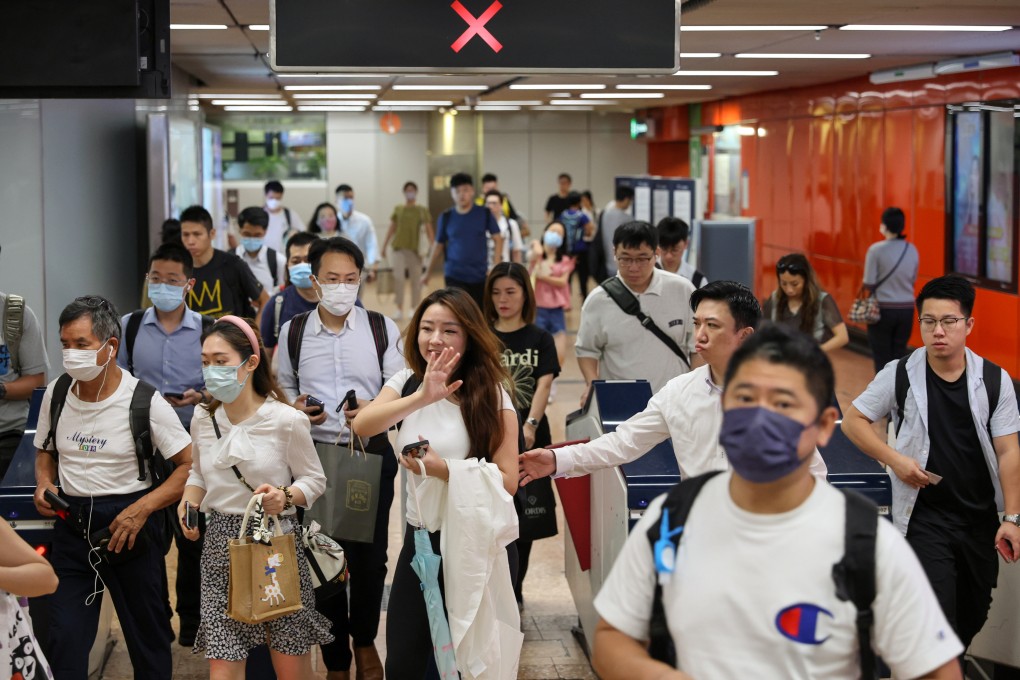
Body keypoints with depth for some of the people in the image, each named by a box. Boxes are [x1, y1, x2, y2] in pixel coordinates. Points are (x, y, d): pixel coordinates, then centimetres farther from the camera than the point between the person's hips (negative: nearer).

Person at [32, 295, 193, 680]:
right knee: (65, 638, 2)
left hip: (129, 523, -3)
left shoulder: (144, 401, -12)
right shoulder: (55, 393, 1)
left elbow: (191, 465, -10)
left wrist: (142, 509, -19)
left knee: (147, 634, 8)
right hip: (72, 524, 3)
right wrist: (44, 483, -3)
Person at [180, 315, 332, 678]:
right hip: (220, 543, 4)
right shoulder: (202, 419, 4)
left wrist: (286, 497, -21)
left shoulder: (286, 420, -11)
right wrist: (189, 501, -2)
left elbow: (314, 479, -2)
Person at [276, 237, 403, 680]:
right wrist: (296, 407, -8)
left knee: (369, 557, 6)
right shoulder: (293, 331, 3)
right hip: (314, 456, 1)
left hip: (371, 454, -1)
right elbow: (283, 386, 14)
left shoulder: (382, 328, -1)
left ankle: (365, 642, 33)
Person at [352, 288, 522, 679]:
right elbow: (362, 426, -17)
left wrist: (443, 468, -27)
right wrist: (422, 398, -31)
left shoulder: (492, 396, -8)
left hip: (478, 545, -4)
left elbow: (507, 481, -14)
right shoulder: (405, 383, 3)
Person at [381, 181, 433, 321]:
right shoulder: (397, 209, 9)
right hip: (398, 248, 1)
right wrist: (384, 246, 9)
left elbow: (429, 229, -4)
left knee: (416, 280, 4)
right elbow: (391, 229, 12)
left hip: (415, 249, -1)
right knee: (398, 278, -6)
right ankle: (399, 310, 0)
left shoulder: (422, 210, 2)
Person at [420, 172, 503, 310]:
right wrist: (427, 271, 14)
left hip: (480, 275, 1)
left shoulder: (484, 214, -1)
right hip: (454, 276, -1)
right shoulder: (446, 217, 1)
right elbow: (438, 245, 10)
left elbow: (497, 239, 2)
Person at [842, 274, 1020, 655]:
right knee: (938, 620, -10)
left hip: (981, 518, 3)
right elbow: (853, 420, 1)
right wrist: (894, 459, -13)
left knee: (974, 615, 16)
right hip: (925, 519, -3)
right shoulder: (900, 375, -7)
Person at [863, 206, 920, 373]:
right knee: (900, 354, 13)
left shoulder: (876, 250, -13)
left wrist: (880, 288, 4)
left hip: (883, 308, -4)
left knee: (882, 355, 5)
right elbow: (913, 280, 9)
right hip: (906, 308, 4)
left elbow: (869, 284, -13)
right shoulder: (912, 250, 2)